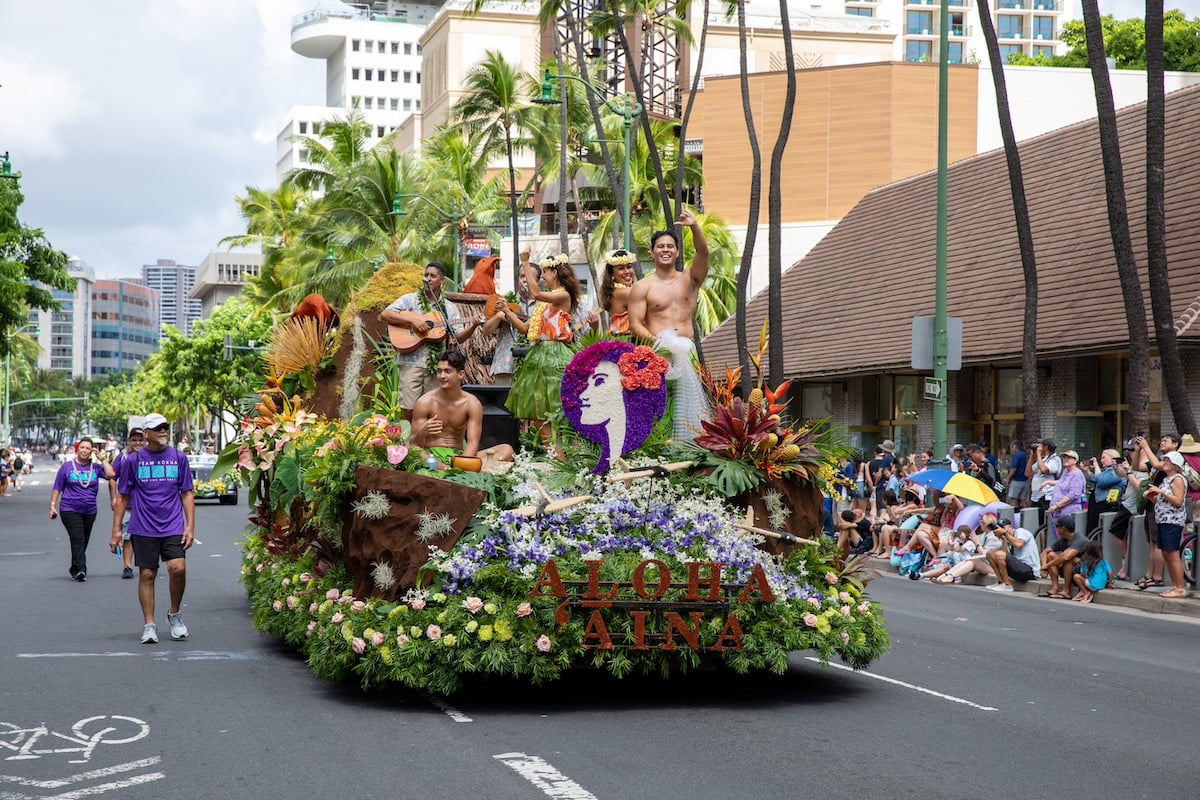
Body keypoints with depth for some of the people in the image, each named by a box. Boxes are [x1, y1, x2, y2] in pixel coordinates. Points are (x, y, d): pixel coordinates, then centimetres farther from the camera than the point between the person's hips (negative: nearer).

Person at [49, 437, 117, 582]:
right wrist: (53, 506, -1)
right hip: (70, 509, -3)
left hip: (90, 510, 3)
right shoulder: (67, 467, 3)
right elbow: (57, 488, 6)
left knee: (83, 541, 10)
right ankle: (80, 569, -26)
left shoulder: (96, 467, 6)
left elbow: (110, 475, -11)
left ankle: (74, 569, 24)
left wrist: (102, 459, -5)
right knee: (78, 539, -17)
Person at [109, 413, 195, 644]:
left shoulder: (178, 458, 7)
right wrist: (116, 530, 4)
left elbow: (187, 494, 10)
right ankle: (149, 625, 10)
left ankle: (174, 614, 8)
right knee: (147, 575, 1)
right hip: (143, 529, 0)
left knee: (178, 568, -15)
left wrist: (190, 526, 2)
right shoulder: (133, 460, 4)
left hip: (173, 527, 0)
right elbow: (122, 496, 8)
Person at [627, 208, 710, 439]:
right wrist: (655, 340, -17)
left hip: (686, 350, 2)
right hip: (657, 351, -2)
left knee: (689, 400, -4)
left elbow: (702, 252, -5)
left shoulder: (689, 279, 12)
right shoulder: (642, 287, 6)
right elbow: (635, 323, 0)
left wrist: (695, 227, -22)